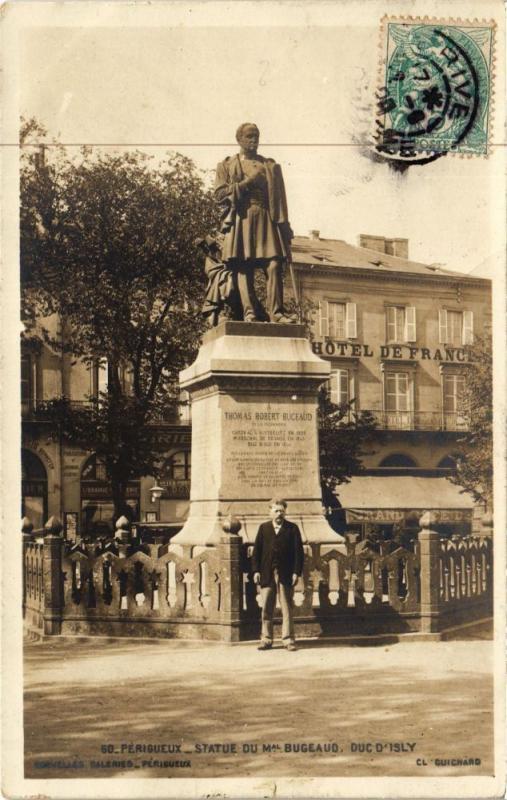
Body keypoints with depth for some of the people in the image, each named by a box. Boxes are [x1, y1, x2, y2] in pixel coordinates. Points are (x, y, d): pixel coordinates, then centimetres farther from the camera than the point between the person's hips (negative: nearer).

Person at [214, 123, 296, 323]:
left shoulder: (270, 166, 20)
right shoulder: (226, 165, 15)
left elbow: (279, 198, 13)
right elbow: (219, 194, 3)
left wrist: (285, 227, 2)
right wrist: (245, 184, -6)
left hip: (266, 220, 1)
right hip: (241, 221, -1)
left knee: (274, 265, -14)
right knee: (243, 268, -10)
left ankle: (276, 312, -17)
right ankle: (249, 312, -12)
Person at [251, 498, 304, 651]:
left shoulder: (292, 529, 4)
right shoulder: (263, 528, 11)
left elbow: (298, 551, 1)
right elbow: (257, 551, 9)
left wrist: (297, 572, -7)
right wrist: (256, 570, 0)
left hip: (286, 575, -2)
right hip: (267, 574, 2)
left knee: (287, 608, 0)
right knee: (266, 608, 4)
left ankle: (288, 639, 5)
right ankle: (266, 639, 11)